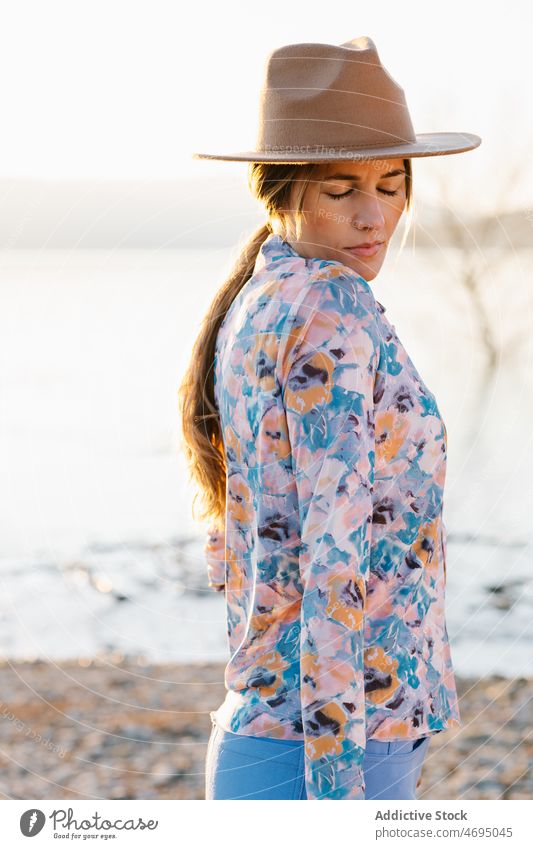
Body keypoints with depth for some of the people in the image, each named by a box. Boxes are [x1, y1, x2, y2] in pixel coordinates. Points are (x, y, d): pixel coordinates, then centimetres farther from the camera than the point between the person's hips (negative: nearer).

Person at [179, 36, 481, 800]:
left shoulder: (249, 307, 12)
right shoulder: (331, 314, -16)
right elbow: (338, 562, -22)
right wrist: (339, 792, -23)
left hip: (262, 731, 9)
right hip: (339, 744, -9)